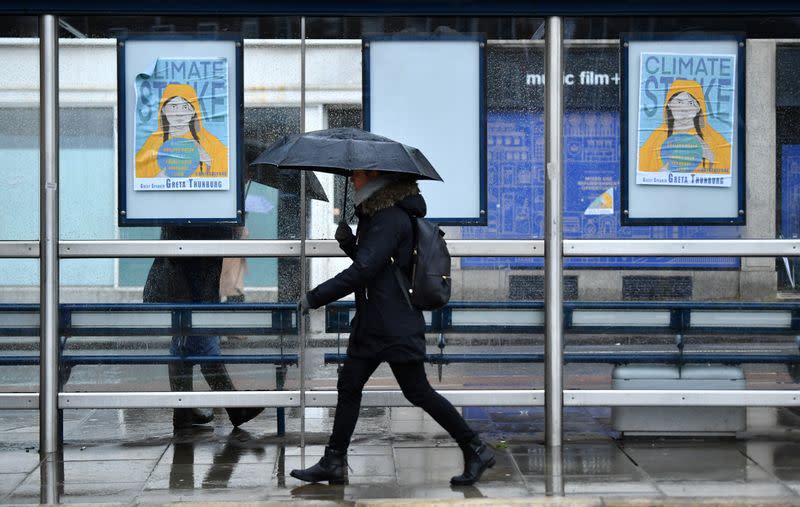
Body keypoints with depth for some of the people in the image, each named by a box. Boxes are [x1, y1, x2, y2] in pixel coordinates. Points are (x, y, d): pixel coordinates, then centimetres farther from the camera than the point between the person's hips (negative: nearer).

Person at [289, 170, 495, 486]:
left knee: (418, 392, -3)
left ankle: (476, 450, 7)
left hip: (396, 326, -10)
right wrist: (348, 242, 2)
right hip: (371, 324, 10)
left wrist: (314, 297, -19)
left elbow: (362, 270, -24)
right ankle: (334, 463, 12)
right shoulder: (374, 215, 14)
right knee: (348, 386, 8)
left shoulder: (391, 219, -18)